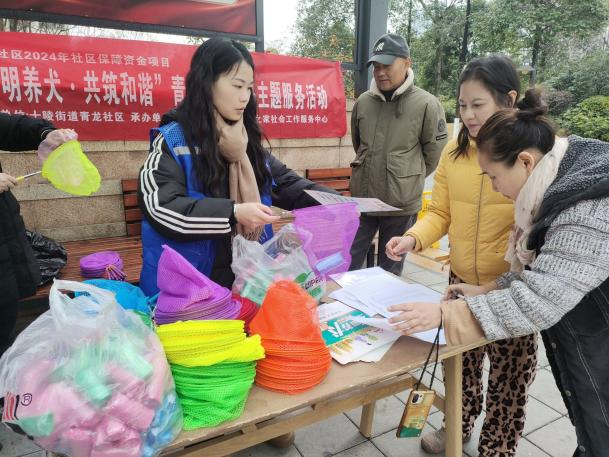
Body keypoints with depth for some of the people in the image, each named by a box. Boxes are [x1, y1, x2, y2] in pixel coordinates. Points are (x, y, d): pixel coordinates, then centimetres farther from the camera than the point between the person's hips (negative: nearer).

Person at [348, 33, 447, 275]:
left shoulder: (426, 104, -10)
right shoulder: (363, 102, 1)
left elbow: (434, 153, -2)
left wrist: (411, 180, 7)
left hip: (401, 203, -3)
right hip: (362, 198, 3)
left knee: (390, 270, 14)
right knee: (347, 263, 12)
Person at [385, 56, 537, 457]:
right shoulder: (454, 152, 0)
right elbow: (440, 213, 3)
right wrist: (413, 239, -16)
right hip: (461, 283, 4)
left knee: (508, 376, 15)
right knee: (459, 363, 21)